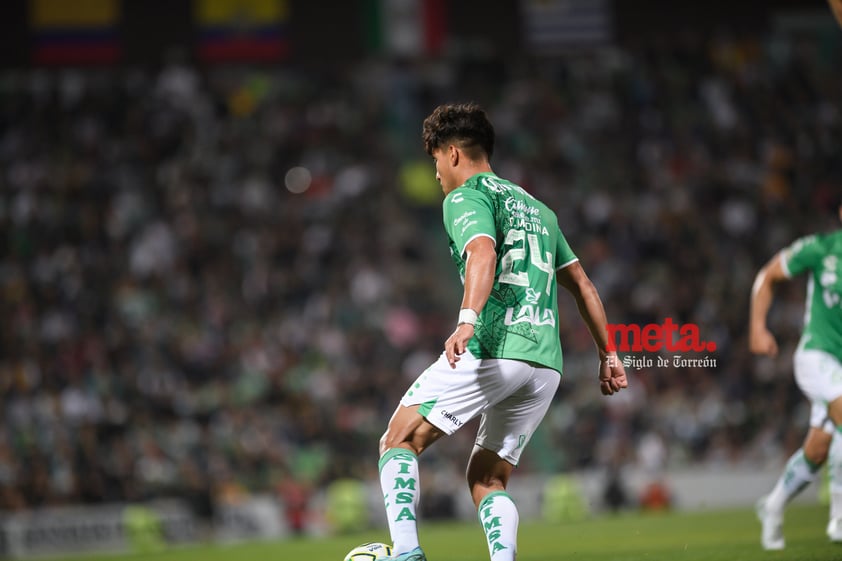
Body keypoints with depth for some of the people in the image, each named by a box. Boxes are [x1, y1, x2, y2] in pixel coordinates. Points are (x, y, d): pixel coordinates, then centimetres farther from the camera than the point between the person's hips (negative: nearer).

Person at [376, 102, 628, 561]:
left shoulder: (466, 196, 2)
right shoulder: (535, 207, 26)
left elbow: (483, 252, -19)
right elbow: (582, 286, 28)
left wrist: (468, 321, -33)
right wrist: (607, 356, 31)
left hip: (491, 350, -7)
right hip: (546, 362, 7)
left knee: (399, 441, 3)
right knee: (487, 478, 14)